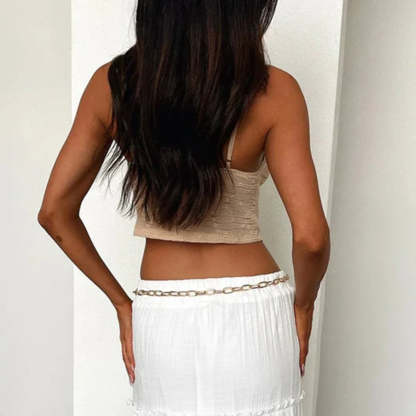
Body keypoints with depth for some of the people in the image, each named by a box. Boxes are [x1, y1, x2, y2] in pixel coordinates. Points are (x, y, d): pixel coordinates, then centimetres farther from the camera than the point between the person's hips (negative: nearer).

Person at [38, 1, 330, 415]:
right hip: (251, 317, -2)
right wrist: (303, 304, 2)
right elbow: (310, 237, -18)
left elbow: (55, 212, -2)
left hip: (159, 319, 3)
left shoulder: (111, 83, -4)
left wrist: (121, 302, 6)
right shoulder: (272, 90, -14)